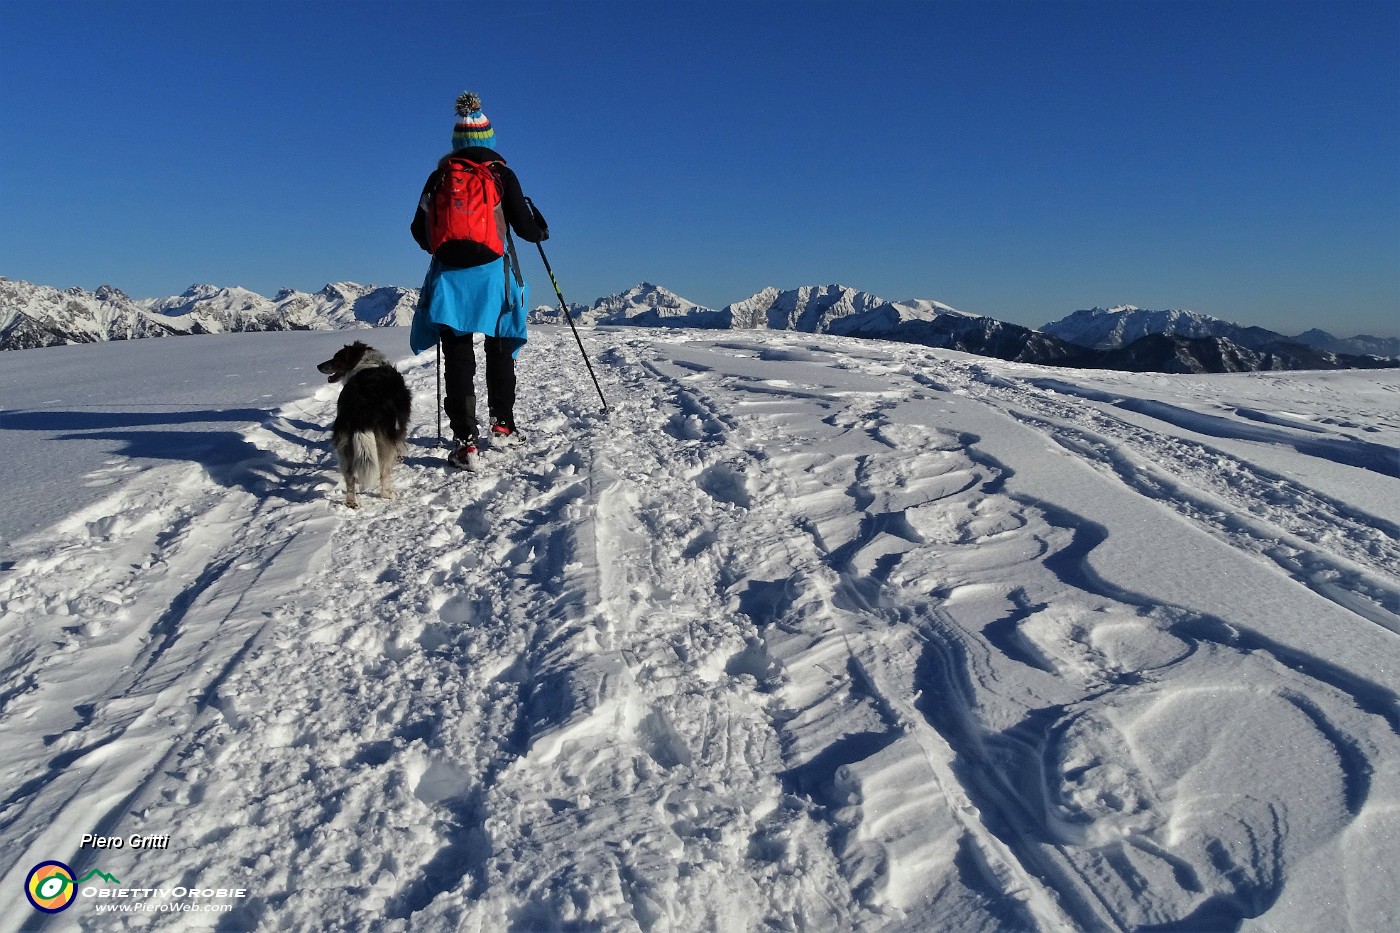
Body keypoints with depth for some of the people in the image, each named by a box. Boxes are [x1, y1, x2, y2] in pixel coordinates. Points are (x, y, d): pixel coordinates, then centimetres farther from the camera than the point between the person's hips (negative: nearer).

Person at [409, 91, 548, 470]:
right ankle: (502, 425, 24)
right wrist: (541, 230, 22)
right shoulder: (502, 174, 1)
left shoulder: (440, 176, 7)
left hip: (450, 276, 1)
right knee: (500, 352, 17)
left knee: (458, 360, 0)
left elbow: (420, 230, 10)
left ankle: (465, 442, -7)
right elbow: (526, 227, -1)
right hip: (492, 274, -1)